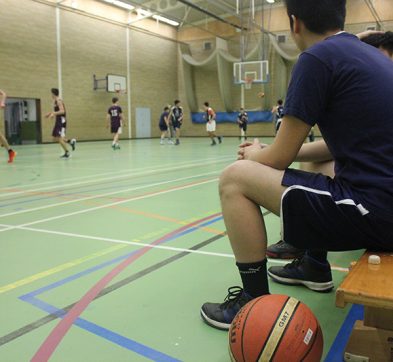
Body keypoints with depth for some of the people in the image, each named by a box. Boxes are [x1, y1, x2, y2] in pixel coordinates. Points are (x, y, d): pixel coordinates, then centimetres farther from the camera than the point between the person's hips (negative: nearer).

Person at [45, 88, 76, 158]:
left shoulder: (59, 101, -13)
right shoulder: (55, 101, 16)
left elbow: (62, 111, -25)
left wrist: (53, 113, -29)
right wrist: (51, 113, 19)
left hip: (61, 121, -10)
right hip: (58, 121, 10)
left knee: (59, 138, -12)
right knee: (55, 138, 9)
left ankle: (67, 153, -4)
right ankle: (70, 141, 12)